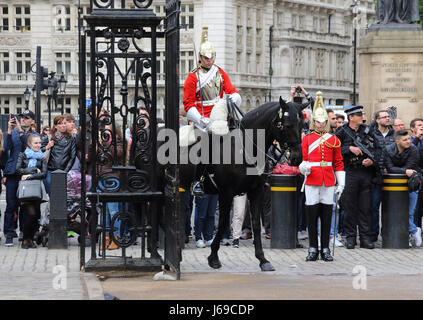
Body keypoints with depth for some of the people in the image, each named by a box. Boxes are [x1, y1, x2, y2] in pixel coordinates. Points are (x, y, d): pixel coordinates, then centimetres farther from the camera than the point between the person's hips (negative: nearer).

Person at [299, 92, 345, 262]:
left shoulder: (333, 140, 8)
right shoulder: (307, 138, 6)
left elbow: (338, 163, 9)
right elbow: (304, 159, 2)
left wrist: (341, 184, 4)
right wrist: (304, 167, -21)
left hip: (328, 182, 1)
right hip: (312, 180, -1)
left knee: (326, 215, 3)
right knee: (312, 214, -1)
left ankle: (325, 249, 8)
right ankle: (313, 249, 5)